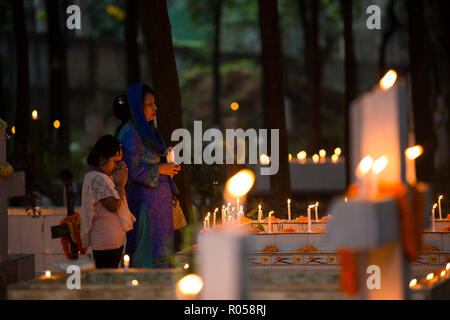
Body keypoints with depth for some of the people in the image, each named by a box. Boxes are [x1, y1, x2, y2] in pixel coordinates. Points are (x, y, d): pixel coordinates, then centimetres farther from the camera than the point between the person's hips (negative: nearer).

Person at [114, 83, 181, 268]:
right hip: (145, 201, -10)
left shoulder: (147, 131, 15)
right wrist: (159, 169, -13)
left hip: (157, 202, 10)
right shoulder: (131, 134, -15)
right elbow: (133, 170, -21)